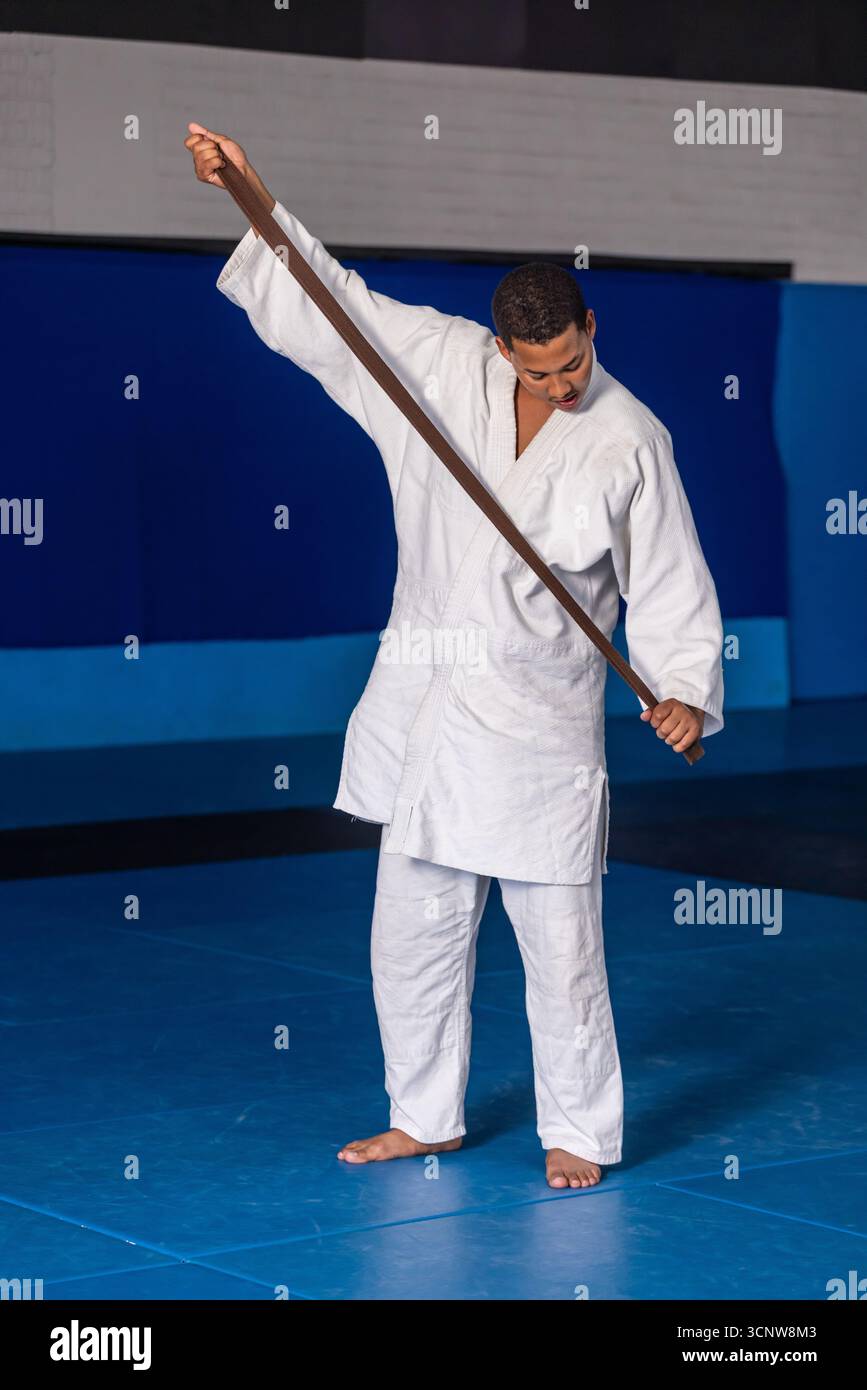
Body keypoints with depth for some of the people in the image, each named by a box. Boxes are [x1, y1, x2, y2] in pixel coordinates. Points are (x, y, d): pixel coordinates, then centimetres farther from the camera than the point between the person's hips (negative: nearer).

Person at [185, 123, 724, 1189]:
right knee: (413, 932, 12)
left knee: (560, 947, -1)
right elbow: (326, 303, 2)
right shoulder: (441, 364, -1)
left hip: (541, 727, -3)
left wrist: (683, 691, -13)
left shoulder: (628, 440, -5)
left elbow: (671, 583, -1)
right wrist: (254, 197, -5)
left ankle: (580, 1134, 15)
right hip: (426, 709, 4)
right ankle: (425, 1117, 29)